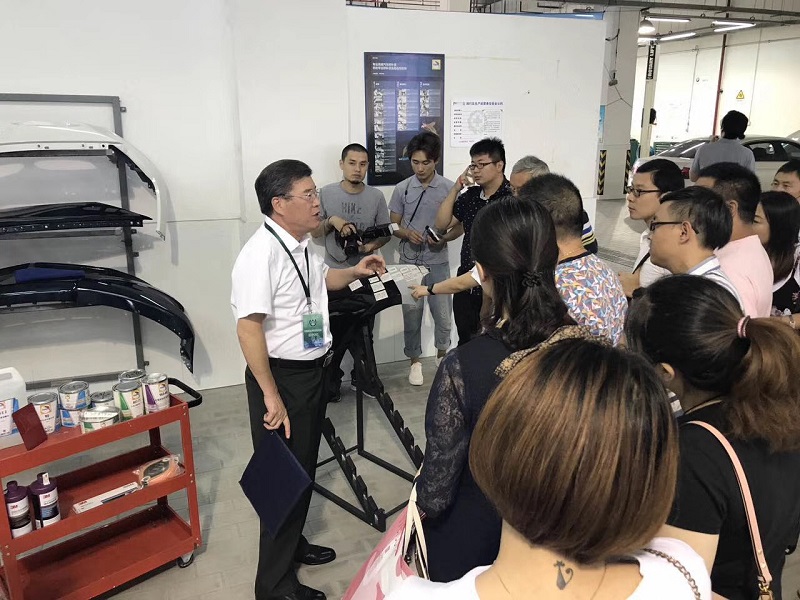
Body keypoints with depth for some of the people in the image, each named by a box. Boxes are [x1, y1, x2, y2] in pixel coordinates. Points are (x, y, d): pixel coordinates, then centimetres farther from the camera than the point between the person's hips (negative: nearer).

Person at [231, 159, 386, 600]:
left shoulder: (305, 245, 5)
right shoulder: (261, 253, -24)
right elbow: (248, 327, -27)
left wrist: (355, 271, 9)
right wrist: (271, 396, -27)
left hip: (312, 370, 9)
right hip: (280, 376, -9)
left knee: (305, 466, 23)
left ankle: (293, 544, 46)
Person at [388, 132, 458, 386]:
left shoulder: (449, 188, -4)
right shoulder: (402, 189, 0)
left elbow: (460, 226, 2)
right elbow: (393, 225, 6)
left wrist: (444, 238, -18)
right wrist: (407, 233, -15)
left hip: (438, 262, -1)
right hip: (410, 262, 1)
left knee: (442, 313, 6)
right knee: (411, 314, 7)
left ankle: (442, 355, 32)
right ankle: (415, 361, 24)